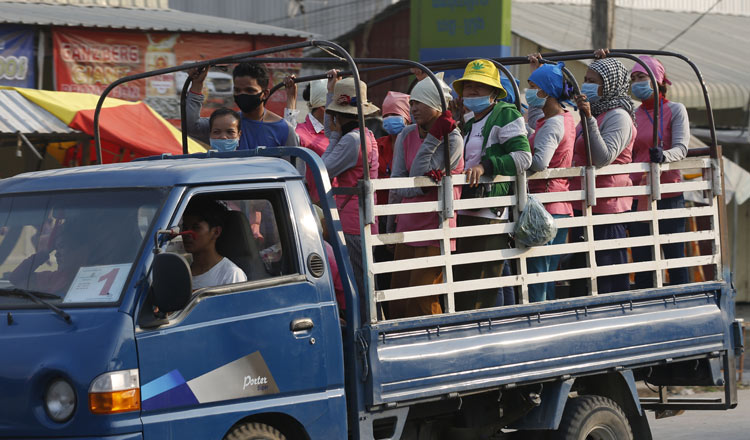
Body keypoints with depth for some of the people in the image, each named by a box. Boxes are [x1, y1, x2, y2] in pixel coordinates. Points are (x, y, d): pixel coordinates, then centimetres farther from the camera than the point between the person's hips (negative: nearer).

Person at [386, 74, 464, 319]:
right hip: (407, 225, 6)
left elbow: (417, 178, -16)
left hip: (435, 228, -6)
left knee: (421, 299, -9)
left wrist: (433, 138, -18)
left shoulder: (452, 139, -10)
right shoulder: (406, 136, 8)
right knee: (398, 296, 6)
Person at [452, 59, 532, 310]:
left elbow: (523, 157, -14)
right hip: (466, 214, 9)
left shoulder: (506, 115, -3)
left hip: (490, 215, -9)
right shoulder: (469, 124, 24)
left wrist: (485, 166, -21)